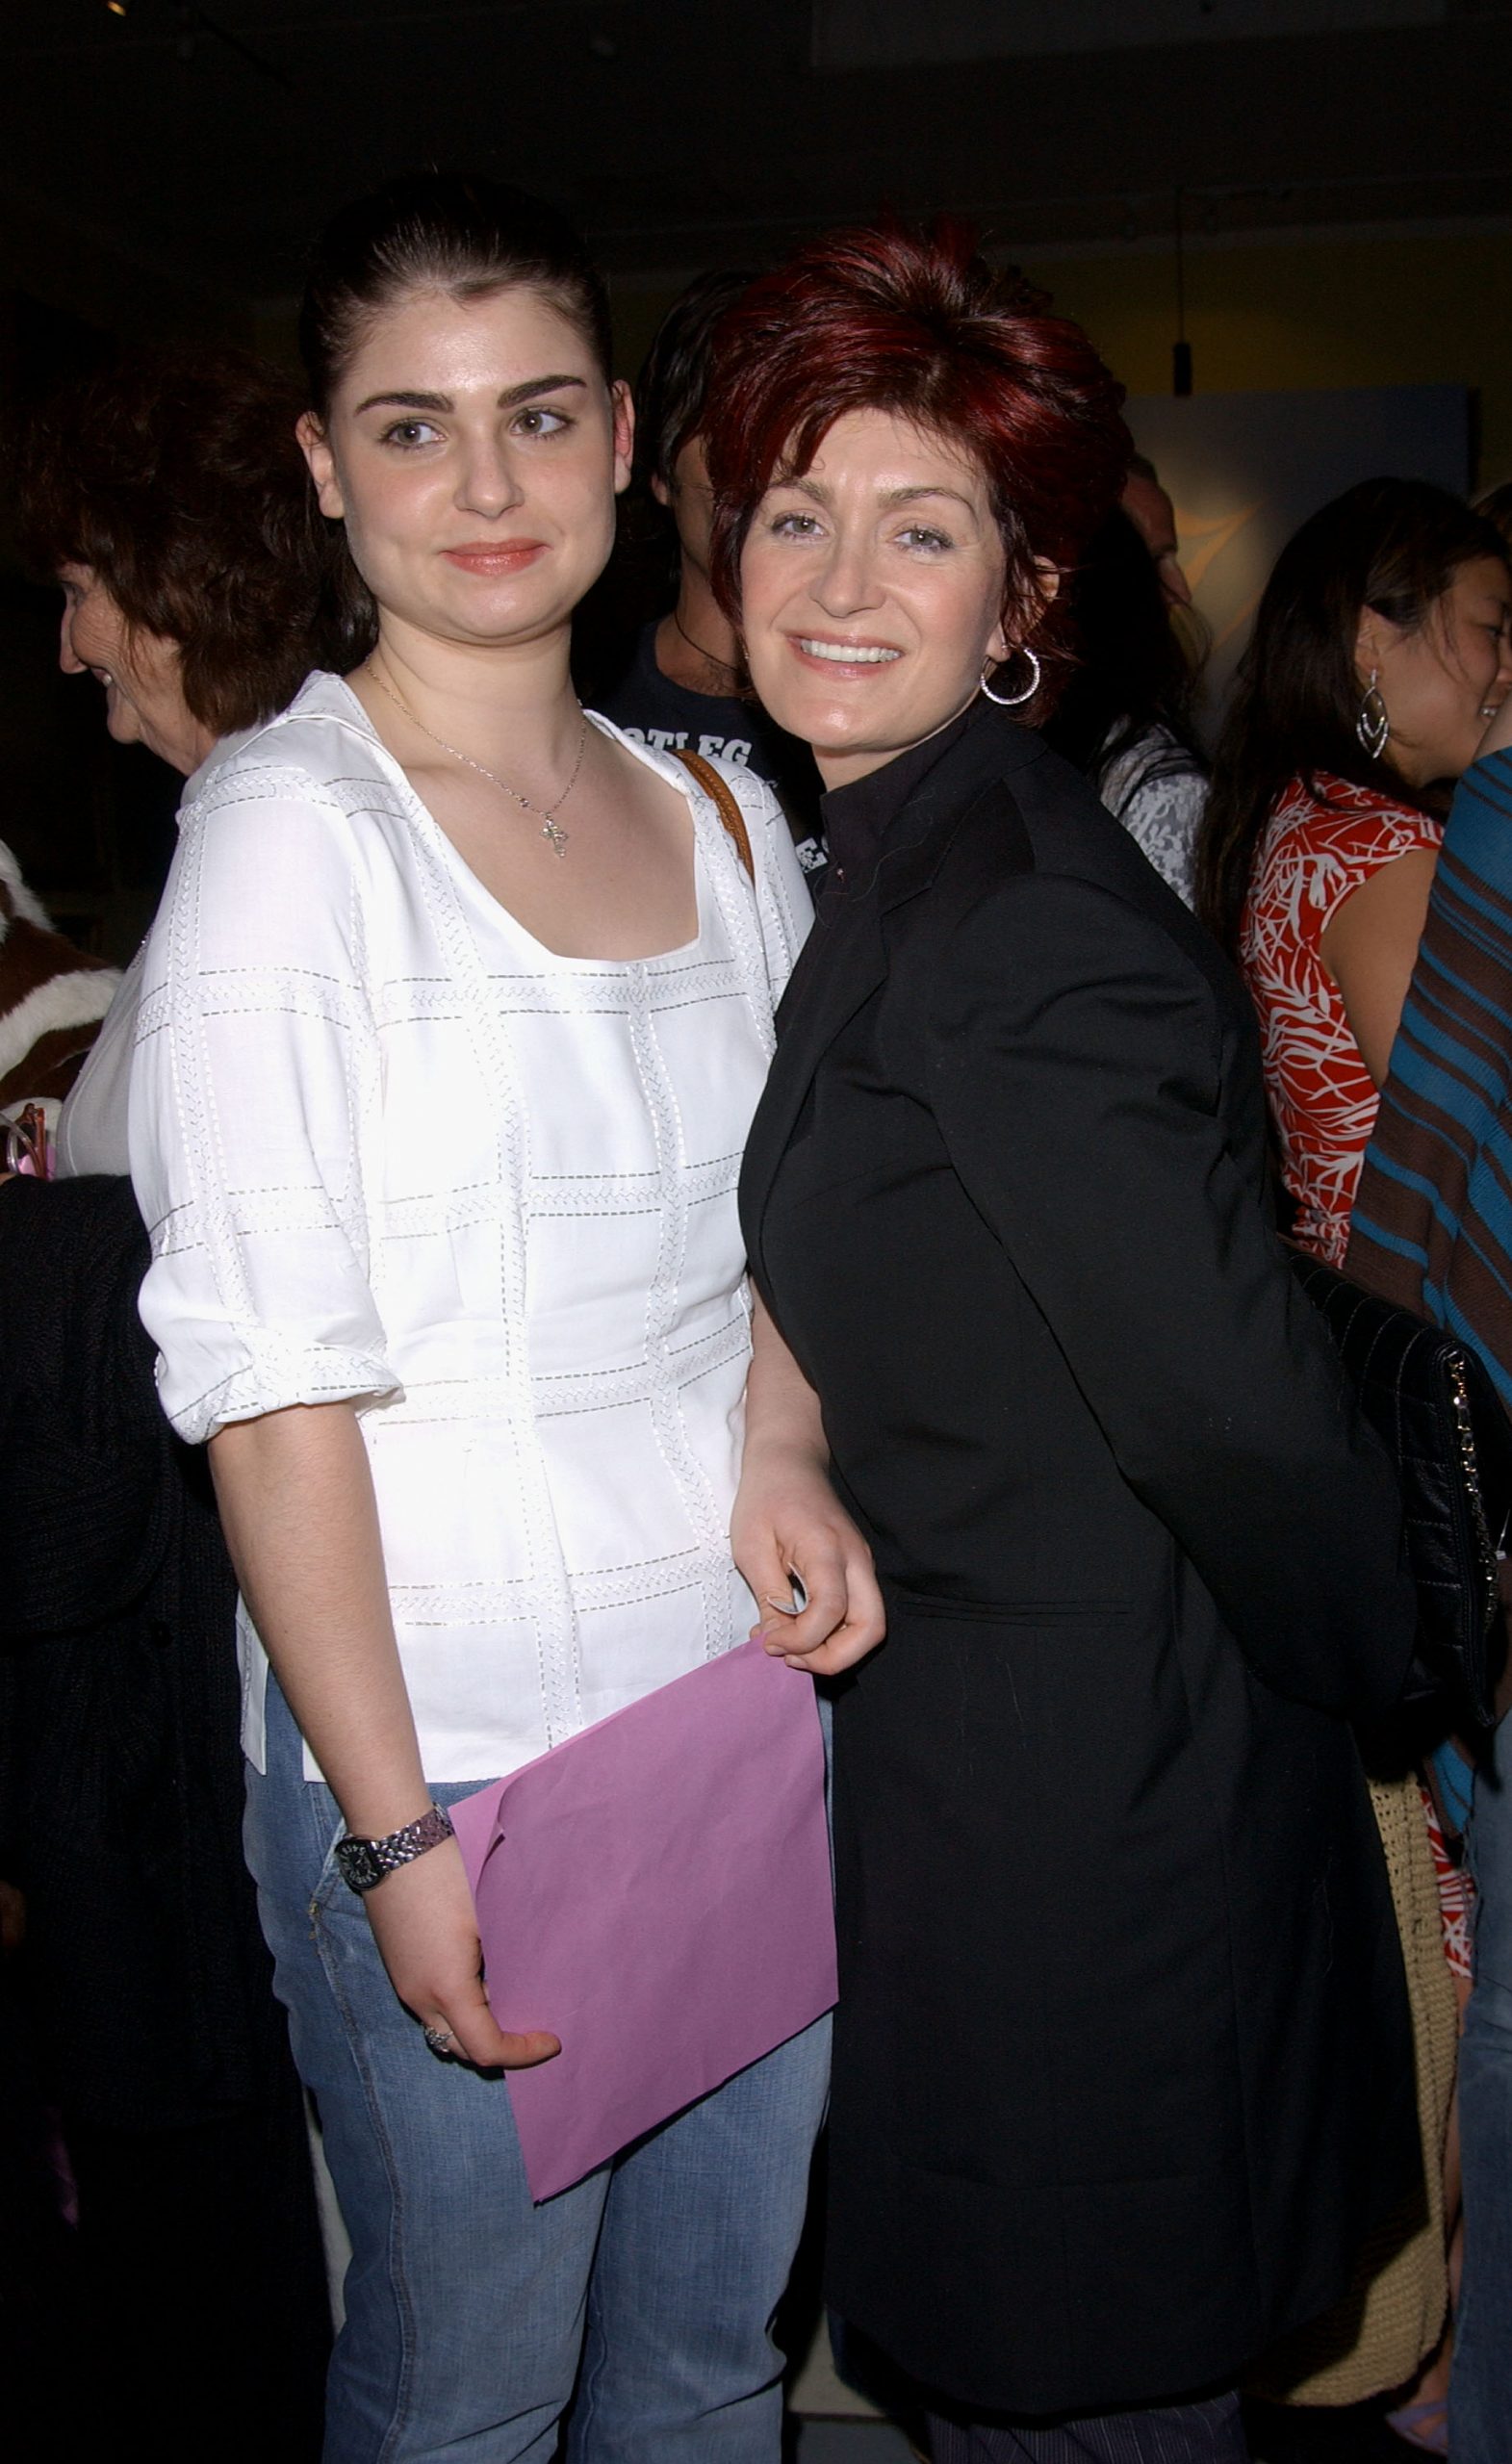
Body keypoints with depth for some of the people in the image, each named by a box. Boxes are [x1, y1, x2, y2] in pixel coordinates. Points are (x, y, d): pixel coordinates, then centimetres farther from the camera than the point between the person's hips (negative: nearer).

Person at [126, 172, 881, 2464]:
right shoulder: (289, 830, -11)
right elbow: (271, 1385, -14)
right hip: (446, 1757, -5)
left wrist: (786, 1454, -3)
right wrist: (395, 1838, -15)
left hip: (746, 1703, 6)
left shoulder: (723, 815, 7)